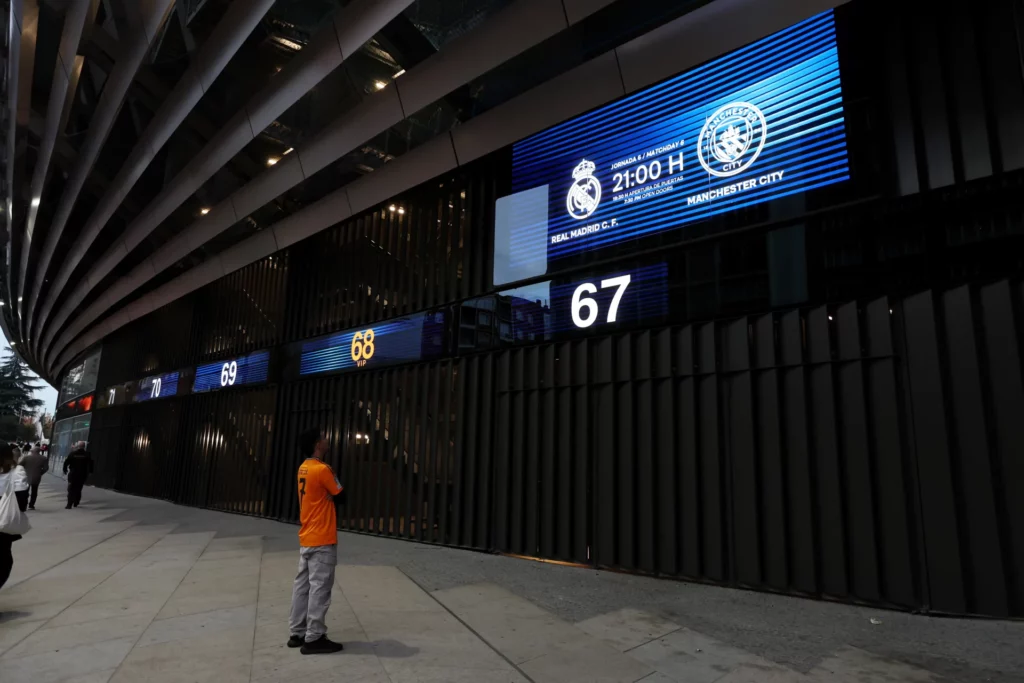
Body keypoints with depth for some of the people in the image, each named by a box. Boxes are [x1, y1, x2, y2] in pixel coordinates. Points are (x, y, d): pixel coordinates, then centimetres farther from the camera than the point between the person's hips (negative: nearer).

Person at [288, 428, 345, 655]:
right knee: (319, 588, -3)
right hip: (322, 540, -9)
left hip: (306, 539, 9)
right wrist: (333, 476, 4)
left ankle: (298, 633, 21)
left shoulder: (303, 469, 9)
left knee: (302, 585, 13)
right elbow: (340, 495, -9)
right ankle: (314, 639, 3)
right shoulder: (322, 469, -18)